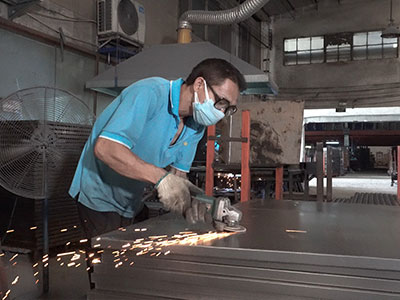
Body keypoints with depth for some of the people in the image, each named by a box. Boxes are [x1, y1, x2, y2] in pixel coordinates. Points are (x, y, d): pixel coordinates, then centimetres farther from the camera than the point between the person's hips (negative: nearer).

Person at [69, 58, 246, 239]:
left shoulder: (197, 126, -1)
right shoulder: (150, 93, -26)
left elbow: (178, 173, 1)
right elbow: (105, 148, -36)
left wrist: (187, 202, -21)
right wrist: (162, 178, -41)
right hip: (100, 198, -7)